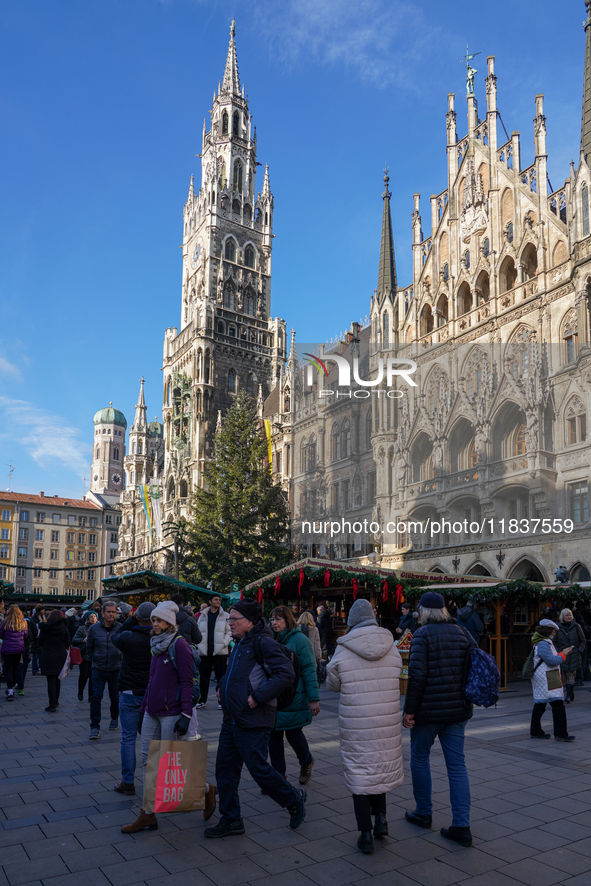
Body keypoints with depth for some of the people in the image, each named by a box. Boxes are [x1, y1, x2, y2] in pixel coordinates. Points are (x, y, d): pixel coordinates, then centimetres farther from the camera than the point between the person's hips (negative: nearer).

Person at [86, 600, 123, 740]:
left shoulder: (120, 628, -8)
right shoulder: (94, 628, -3)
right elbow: (89, 648, 11)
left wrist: (120, 659, 3)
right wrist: (95, 660, 10)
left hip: (115, 669, 0)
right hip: (98, 669, 0)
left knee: (115, 697, 12)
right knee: (96, 697, -6)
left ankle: (114, 719, 36)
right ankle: (95, 727, 3)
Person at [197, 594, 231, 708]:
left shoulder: (225, 616, 4)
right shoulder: (203, 616, 10)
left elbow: (229, 632, -1)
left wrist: (224, 644, -14)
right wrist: (200, 645, 0)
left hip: (220, 652, -2)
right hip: (205, 652, 2)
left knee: (221, 676, 1)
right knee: (204, 676, 8)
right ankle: (202, 700, 19)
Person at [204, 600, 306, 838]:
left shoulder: (263, 642, -16)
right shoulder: (240, 644, 13)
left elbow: (286, 673, -23)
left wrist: (258, 697, -23)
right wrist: (222, 688, 14)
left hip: (253, 722, -9)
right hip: (232, 720, 9)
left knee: (258, 769, -2)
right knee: (225, 769, 11)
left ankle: (294, 799, 22)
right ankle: (230, 820, 24)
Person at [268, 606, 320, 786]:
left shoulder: (299, 640, -11)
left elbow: (309, 670, -13)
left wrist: (314, 698, -16)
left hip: (294, 698, -5)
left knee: (293, 734, 4)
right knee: (274, 736, 7)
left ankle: (306, 762, 35)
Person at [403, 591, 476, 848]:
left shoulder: (422, 634, -12)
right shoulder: (461, 634, 6)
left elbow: (417, 675, -19)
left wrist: (409, 710, -13)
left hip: (429, 709, -5)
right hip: (458, 710, 5)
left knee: (419, 757, 15)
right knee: (457, 764, 8)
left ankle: (424, 812, 26)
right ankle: (462, 826, 6)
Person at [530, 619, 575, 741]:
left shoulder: (546, 643, 19)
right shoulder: (543, 644, -15)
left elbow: (555, 660, 22)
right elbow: (552, 661, -20)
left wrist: (565, 653, 11)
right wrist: (563, 654, -6)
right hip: (545, 680, -11)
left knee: (539, 705, 12)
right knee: (558, 704, -10)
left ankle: (536, 732, 16)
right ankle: (560, 734, -9)